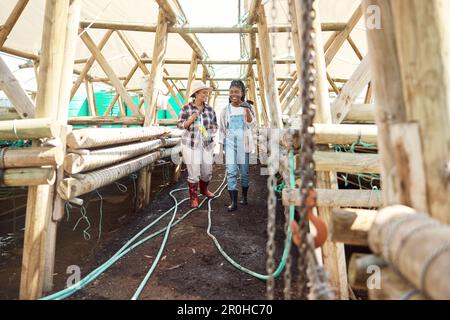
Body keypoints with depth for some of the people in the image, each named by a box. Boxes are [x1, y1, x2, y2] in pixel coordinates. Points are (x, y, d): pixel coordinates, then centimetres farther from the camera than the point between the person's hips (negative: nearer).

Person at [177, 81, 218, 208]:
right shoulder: (186, 108, -6)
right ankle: (193, 198, 18)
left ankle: (204, 189, 41)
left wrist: (209, 134, -11)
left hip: (207, 144, 4)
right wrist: (191, 120, -20)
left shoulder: (210, 109, 2)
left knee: (207, 171, 11)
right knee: (194, 173, -2)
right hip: (191, 144, -3)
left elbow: (215, 125, 9)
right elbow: (180, 125, -2)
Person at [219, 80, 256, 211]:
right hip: (230, 143, 1)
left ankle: (244, 197, 28)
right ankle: (233, 202, -6)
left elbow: (252, 125, -10)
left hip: (244, 143, 0)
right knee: (231, 172, -9)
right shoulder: (226, 110, 5)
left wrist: (246, 110, -23)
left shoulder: (248, 107, 2)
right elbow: (222, 129, 10)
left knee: (244, 171, 9)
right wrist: (222, 145, 8)